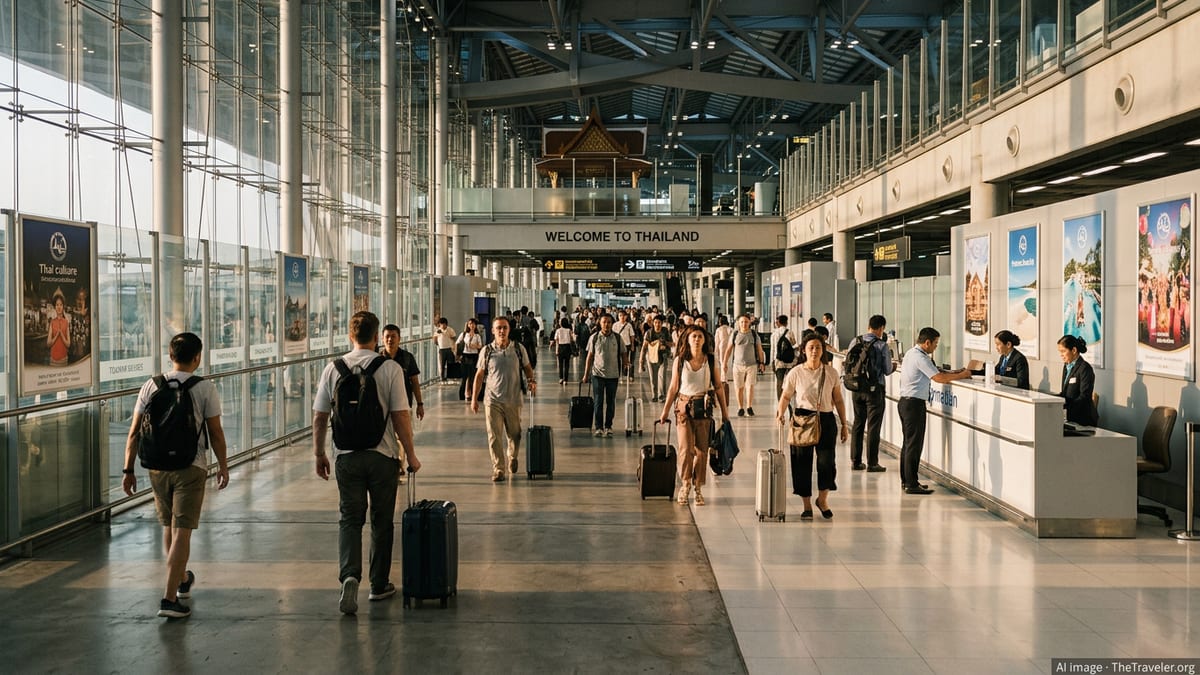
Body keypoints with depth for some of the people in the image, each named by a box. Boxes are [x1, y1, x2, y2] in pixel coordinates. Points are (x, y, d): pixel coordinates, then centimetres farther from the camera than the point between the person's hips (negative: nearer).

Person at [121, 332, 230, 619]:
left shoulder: (151, 387, 2)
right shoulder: (204, 389, -7)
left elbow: (134, 432, 2)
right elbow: (215, 433, -4)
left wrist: (128, 470, 8)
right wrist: (223, 466, 8)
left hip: (158, 466, 4)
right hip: (190, 467, -4)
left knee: (169, 526, 20)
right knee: (181, 532, -3)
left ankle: (182, 581, 39)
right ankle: (170, 598, -9)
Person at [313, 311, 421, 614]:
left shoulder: (332, 369, -1)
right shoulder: (390, 368, -9)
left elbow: (319, 418, 3)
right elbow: (400, 416, -10)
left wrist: (319, 454, 15)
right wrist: (410, 454, 0)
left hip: (346, 456, 2)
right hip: (383, 455, -2)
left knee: (349, 518, 8)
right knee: (381, 521, 11)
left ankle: (350, 576, -13)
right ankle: (379, 584, 20)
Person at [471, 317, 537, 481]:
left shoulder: (519, 349, 1)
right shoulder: (487, 351, -1)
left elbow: (527, 367, 14)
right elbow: (479, 375, 4)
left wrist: (531, 381, -7)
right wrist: (474, 399, 2)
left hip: (513, 400, 1)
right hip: (492, 401, -1)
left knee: (514, 434, 14)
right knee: (494, 436, -5)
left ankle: (512, 458, 41)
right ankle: (498, 469, 2)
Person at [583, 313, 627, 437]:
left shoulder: (617, 338, 2)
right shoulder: (594, 338, 0)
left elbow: (624, 355, 8)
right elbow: (590, 356, 5)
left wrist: (624, 370, -2)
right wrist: (586, 374, 5)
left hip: (613, 374, 1)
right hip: (597, 374, -1)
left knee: (611, 402, 7)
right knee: (598, 402, -2)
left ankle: (608, 426, 18)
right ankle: (599, 427, 5)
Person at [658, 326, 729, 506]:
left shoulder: (711, 361, 3)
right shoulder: (679, 361, 2)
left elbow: (719, 387, 8)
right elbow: (673, 388, 7)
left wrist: (725, 412, 7)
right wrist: (665, 411, 8)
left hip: (704, 408, 1)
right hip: (684, 407, -1)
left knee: (702, 450, 1)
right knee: (686, 448, -8)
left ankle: (698, 488, 13)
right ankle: (685, 486, 9)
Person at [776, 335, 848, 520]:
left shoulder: (831, 373, 3)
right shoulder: (796, 373, -2)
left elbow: (838, 400, 8)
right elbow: (786, 396, 1)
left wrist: (844, 425, 8)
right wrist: (781, 413, -17)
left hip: (826, 420, 1)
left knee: (827, 461, -6)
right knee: (802, 462, 2)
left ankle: (822, 499, 19)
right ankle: (807, 505, 16)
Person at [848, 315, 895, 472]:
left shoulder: (855, 342, 0)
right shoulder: (882, 345, -12)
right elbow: (887, 371, -7)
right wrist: (893, 366, 15)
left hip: (856, 389, 5)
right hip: (875, 389, -5)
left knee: (858, 424, 14)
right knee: (873, 426, 2)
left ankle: (855, 461, 18)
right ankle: (872, 463, 5)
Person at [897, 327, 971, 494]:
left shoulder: (911, 353, 15)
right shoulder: (920, 358, -17)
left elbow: (933, 372, 19)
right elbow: (939, 378, -19)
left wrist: (952, 373, 11)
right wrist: (961, 375, -8)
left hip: (905, 402, 11)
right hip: (914, 404, -11)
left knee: (908, 443, 16)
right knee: (914, 444, -8)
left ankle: (906, 480, 22)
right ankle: (911, 484, -7)